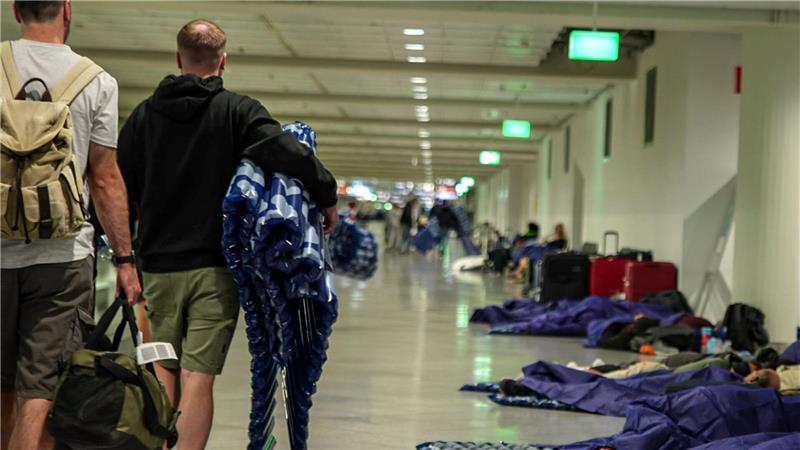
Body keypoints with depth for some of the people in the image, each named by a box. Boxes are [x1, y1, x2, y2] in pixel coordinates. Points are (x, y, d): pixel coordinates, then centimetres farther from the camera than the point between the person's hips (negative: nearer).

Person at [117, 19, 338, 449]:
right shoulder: (237, 110, -4)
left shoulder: (144, 115, 6)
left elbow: (120, 188, 9)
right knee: (198, 377, -3)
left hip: (158, 265, 3)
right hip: (215, 267, -3)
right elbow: (291, 154, -17)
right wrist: (327, 196, -4)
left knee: (161, 372, 12)